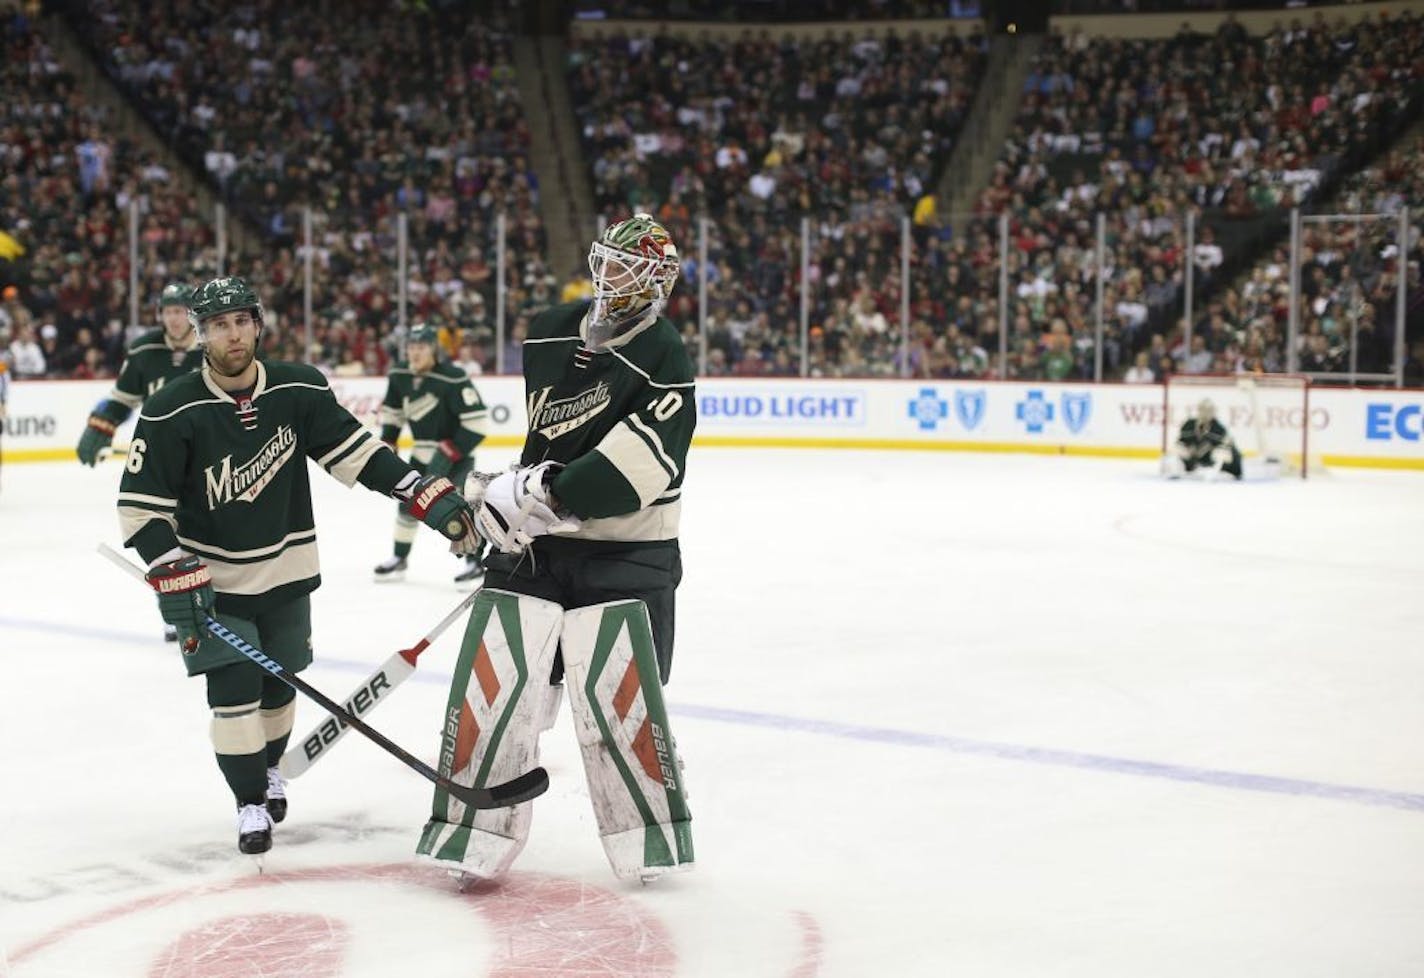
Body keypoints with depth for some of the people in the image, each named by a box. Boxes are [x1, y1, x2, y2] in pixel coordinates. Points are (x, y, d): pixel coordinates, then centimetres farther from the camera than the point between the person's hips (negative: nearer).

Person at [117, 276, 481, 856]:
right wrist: (176, 578, -23)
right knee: (234, 689, -6)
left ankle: (267, 770, 42)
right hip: (213, 579, -3)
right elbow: (140, 506, -14)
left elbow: (357, 453, -3)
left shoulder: (299, 390, -9)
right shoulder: (173, 413, -18)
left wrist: (431, 497, -12)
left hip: (286, 573, 3)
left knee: (279, 682, 15)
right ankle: (251, 803, 11)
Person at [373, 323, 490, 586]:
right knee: (408, 502, 13)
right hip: (423, 451, 7)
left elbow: (477, 418, -24)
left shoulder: (453, 378, -25)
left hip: (455, 452, -7)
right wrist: (387, 444, 9)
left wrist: (453, 450, -25)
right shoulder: (399, 375, -2)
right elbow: (392, 410, 15)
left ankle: (475, 563, -11)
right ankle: (399, 559, 29)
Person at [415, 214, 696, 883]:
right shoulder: (549, 334, 7)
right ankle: (475, 829, 10)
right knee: (494, 683, -1)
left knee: (617, 696, -6)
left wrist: (536, 494, -23)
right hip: (531, 544, 5)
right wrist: (519, 488, 12)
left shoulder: (664, 363, -14)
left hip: (625, 555, -5)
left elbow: (627, 471, -23)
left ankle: (652, 830, 14)